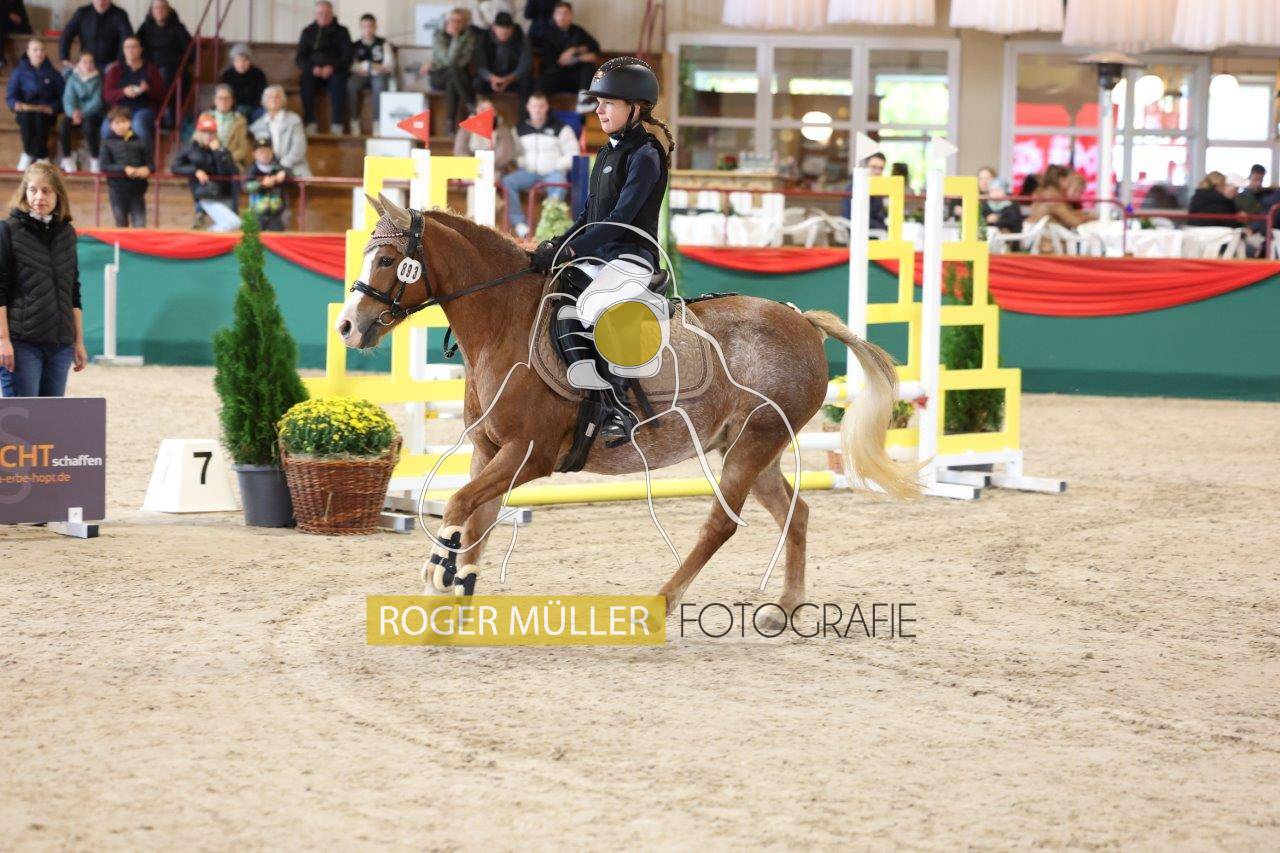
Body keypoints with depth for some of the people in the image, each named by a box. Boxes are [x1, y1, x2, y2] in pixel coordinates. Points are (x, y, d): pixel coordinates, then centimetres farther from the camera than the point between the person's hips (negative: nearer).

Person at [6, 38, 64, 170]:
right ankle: (29, 153, -19)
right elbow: (11, 96, 2)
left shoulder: (52, 73, 10)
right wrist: (16, 104, -22)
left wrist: (52, 108, -14)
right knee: (26, 116, -36)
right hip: (25, 111, 0)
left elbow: (63, 97, 5)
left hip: (47, 113, 0)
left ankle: (41, 156, -23)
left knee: (40, 116, -36)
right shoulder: (19, 72, 9)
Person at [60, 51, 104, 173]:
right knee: (65, 122, -30)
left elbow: (97, 101, -10)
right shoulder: (72, 79, 8)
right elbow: (68, 99, -2)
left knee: (88, 123, -36)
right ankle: (66, 159, -21)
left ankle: (95, 160, -23)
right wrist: (73, 112, -23)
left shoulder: (98, 80, 1)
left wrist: (83, 113, -23)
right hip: (76, 112, 2)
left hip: (93, 114, -2)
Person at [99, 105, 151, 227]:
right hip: (117, 189, 0)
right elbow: (105, 167, -6)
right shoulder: (108, 143, 1)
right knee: (121, 224, 10)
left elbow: (151, 164, 9)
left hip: (137, 190, 0)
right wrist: (124, 169, -17)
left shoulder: (138, 142, 5)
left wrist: (147, 169, -14)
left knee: (140, 225, -4)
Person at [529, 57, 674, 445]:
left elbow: (620, 218, -18)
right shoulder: (607, 153, 19)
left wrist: (571, 250, -22)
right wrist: (555, 245, 7)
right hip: (598, 254, 9)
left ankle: (616, 409, -33)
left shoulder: (645, 155, -9)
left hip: (633, 255, -9)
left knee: (592, 304, -36)